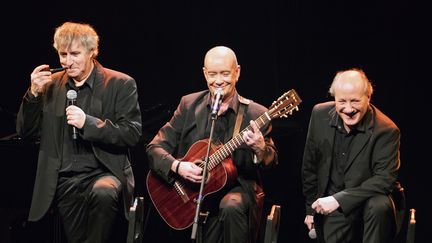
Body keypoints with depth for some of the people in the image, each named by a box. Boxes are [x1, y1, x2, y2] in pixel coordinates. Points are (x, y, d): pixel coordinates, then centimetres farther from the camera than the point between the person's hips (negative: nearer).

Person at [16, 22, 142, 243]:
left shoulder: (120, 84, -1)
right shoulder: (51, 85, 10)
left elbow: (132, 134, -9)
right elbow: (25, 132, 10)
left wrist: (88, 123, -21)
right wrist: (34, 93, -6)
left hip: (105, 173, -4)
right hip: (65, 180, 4)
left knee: (103, 193, -35)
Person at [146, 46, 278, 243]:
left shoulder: (255, 114, -1)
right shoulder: (189, 105, 5)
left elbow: (271, 162, -1)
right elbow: (155, 148, 3)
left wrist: (260, 149, -24)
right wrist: (177, 166, -17)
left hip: (238, 187, 0)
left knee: (231, 207, -34)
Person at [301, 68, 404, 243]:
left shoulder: (387, 130, -17)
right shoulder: (320, 115, -4)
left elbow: (385, 179, -21)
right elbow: (310, 166, 7)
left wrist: (339, 199, -28)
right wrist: (311, 209, 12)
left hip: (370, 199, -3)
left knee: (379, 206, -34)